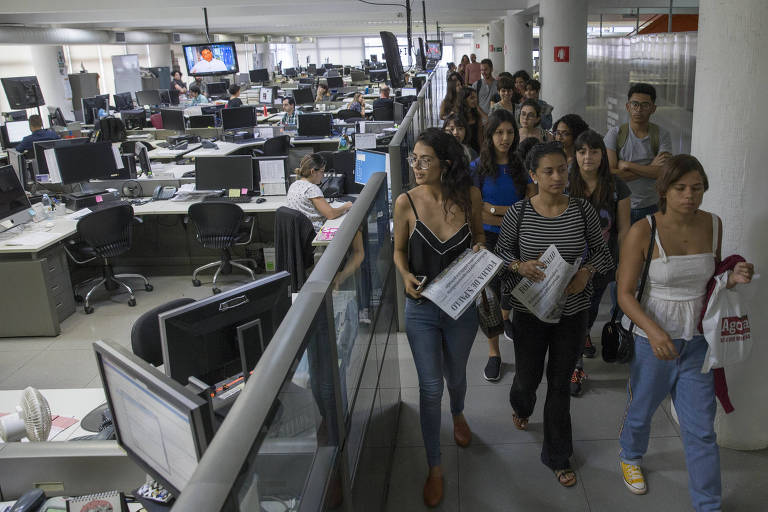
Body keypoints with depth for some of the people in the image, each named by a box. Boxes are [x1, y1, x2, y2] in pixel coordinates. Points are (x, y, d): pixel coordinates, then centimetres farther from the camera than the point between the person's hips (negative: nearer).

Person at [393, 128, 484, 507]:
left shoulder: (469, 196, -11)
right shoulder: (406, 202, -13)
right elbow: (400, 249, 0)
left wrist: (479, 248, -15)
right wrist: (405, 275, -19)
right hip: (422, 308, -1)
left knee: (456, 374, 23)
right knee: (430, 387, 4)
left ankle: (457, 414, 60)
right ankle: (434, 467, 24)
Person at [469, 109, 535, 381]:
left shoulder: (523, 165, 1)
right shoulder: (478, 167, -3)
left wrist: (493, 209, -15)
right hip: (490, 240, -1)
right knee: (492, 296, 5)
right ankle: (494, 354, 19)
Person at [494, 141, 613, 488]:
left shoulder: (583, 210, -7)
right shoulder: (518, 213, -11)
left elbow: (601, 251, 3)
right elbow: (501, 251, 0)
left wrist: (587, 272, -17)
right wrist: (520, 266, -21)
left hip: (572, 311, 1)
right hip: (530, 310, -1)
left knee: (560, 383, 12)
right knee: (527, 378, 13)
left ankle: (557, 456, 31)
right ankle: (521, 407, 54)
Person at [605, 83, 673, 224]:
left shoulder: (662, 135, 2)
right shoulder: (615, 134, -2)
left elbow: (664, 172, -11)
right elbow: (609, 174, -14)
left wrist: (626, 165, -14)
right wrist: (649, 168, -12)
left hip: (651, 208, 1)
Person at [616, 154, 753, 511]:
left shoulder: (713, 225, -1)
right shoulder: (643, 231, -15)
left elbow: (711, 278, 14)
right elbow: (625, 294, -16)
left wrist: (734, 279, -8)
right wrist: (654, 331, -31)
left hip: (697, 339, 3)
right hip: (652, 338, -3)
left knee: (701, 428, 6)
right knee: (641, 410, 18)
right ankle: (630, 456, 50)